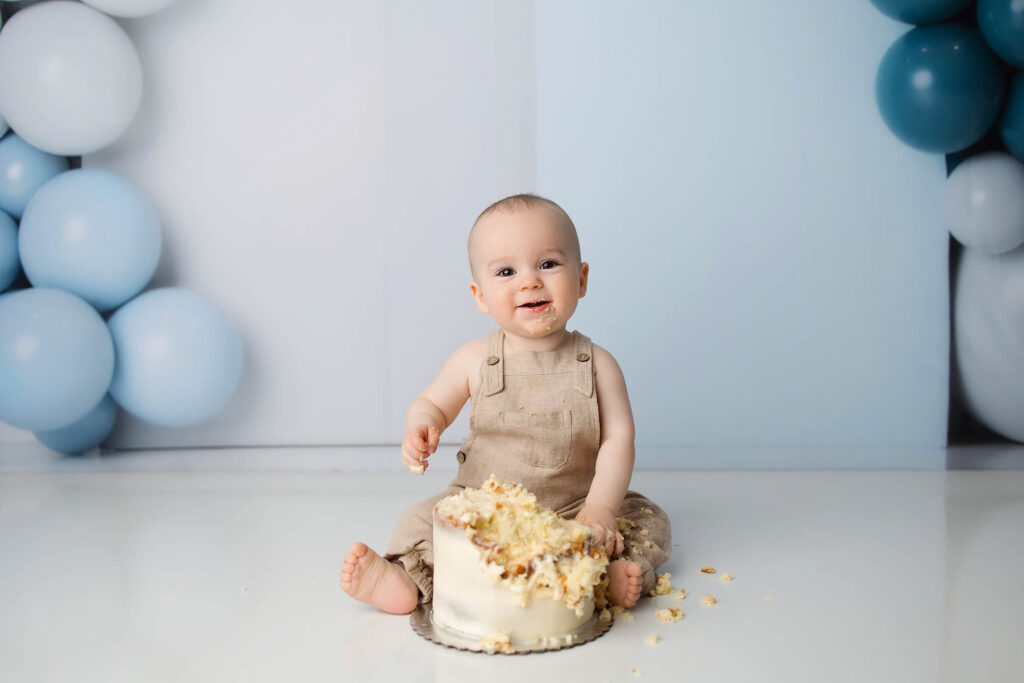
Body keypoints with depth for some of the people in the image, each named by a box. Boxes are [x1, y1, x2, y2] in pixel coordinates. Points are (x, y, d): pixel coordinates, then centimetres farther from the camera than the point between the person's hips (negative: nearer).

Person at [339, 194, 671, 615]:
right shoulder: (474, 360, -4)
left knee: (648, 521, -17)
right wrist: (419, 428, -16)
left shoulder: (597, 364, -6)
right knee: (424, 520, -17)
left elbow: (618, 439, -9)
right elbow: (431, 403, 8)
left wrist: (599, 510, -21)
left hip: (573, 509, 0)